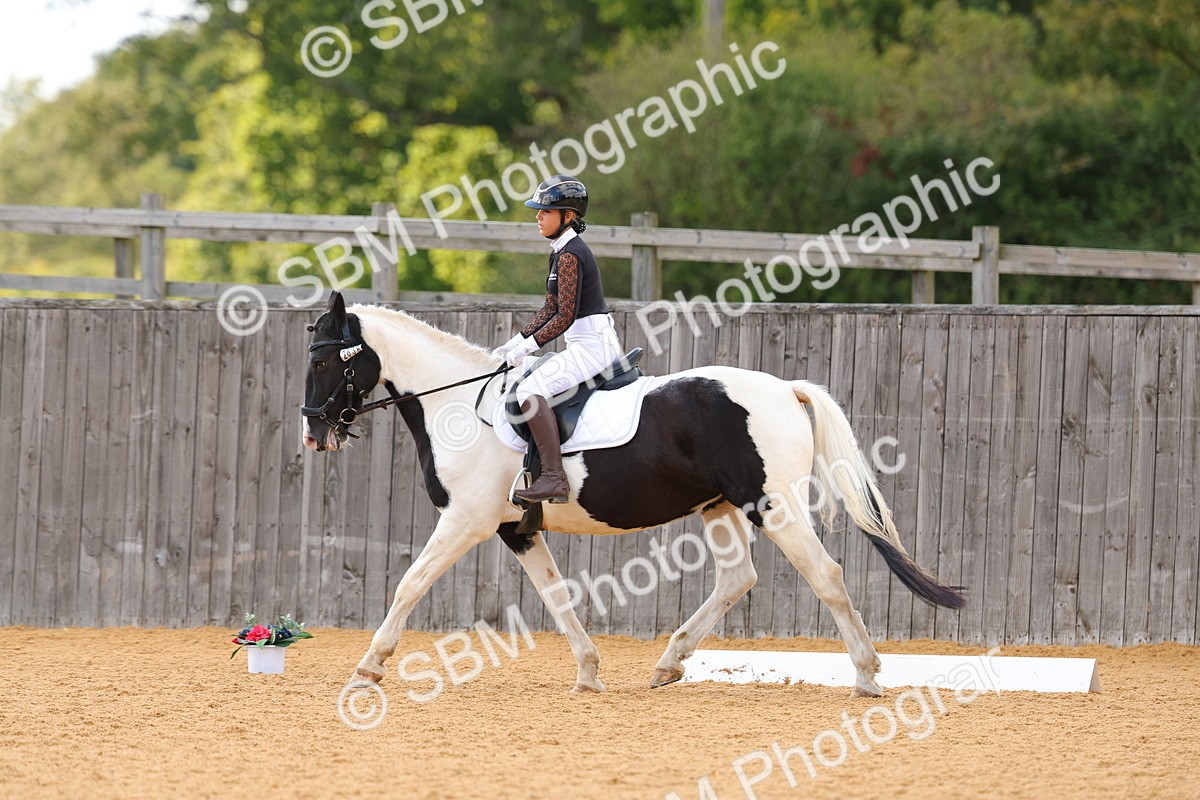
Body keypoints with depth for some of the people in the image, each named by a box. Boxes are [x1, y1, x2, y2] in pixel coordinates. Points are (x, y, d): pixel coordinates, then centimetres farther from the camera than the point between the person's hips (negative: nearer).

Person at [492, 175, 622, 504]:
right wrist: (517, 341, 13)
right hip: (590, 344, 11)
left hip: (592, 344, -11)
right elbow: (550, 309, 20)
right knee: (530, 384, 22)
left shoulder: (569, 255, -15)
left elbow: (565, 316, -19)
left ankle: (553, 477, -32)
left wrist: (528, 345, -15)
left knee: (530, 389, -24)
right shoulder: (562, 251, 16)